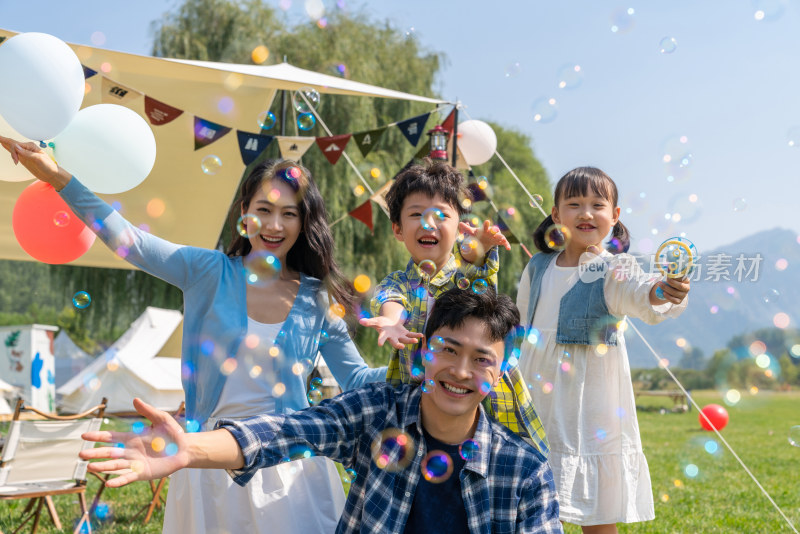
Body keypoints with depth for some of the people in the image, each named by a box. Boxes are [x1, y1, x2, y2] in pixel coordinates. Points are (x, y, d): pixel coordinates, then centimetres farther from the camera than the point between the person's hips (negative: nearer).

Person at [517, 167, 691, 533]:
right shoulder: (538, 268, 6)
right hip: (538, 391, 5)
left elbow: (637, 292, -32)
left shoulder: (613, 268, -9)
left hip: (590, 396, -4)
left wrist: (660, 293, -53)